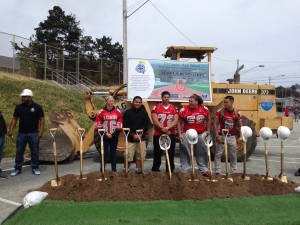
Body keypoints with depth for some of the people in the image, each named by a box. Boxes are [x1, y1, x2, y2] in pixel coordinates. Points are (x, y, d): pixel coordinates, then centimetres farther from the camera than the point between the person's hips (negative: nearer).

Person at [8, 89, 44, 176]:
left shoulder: (37, 107, -5)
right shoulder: (19, 107, 3)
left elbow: (41, 119, -3)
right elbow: (14, 119, 8)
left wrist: (41, 131, -11)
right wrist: (11, 130, -3)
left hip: (33, 133, -2)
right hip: (21, 133, 2)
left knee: (34, 151, 5)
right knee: (19, 152, 7)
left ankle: (35, 168, 16)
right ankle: (17, 169, 17)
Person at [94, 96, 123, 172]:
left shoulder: (118, 112, 0)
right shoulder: (101, 112, -3)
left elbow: (119, 125, 0)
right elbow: (98, 125, -2)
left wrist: (113, 134, -7)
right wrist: (105, 134, -8)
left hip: (114, 136, 1)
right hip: (104, 136, -1)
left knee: (113, 153, 8)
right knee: (104, 153, 1)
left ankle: (114, 170, 17)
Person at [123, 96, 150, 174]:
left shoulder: (144, 113, 8)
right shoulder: (127, 112, 2)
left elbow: (146, 125, 3)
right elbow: (125, 126, -3)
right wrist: (133, 135, -13)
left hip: (141, 138, 2)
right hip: (130, 138, -2)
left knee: (140, 156, 6)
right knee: (128, 156, -5)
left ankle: (138, 170, 18)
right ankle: (125, 170, 9)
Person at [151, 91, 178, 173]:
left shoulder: (174, 108, 6)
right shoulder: (156, 107, -1)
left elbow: (175, 121, -3)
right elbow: (155, 121, -8)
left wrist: (167, 128, -17)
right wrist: (163, 129, -15)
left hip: (171, 134, 2)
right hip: (158, 134, -2)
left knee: (171, 153, 7)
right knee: (157, 153, 3)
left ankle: (170, 170, 16)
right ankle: (155, 169, 13)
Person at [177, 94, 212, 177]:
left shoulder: (204, 109, -3)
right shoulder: (184, 110, -8)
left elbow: (208, 120, 12)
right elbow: (179, 122, -1)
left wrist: (208, 130, 8)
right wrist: (179, 134, -6)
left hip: (201, 134, 2)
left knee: (202, 153, 12)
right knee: (185, 153, 4)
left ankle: (204, 170, 27)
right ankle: (183, 171, 15)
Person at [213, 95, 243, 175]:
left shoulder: (237, 113, 0)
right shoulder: (220, 111, -7)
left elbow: (240, 126, 5)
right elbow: (215, 123, -6)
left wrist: (240, 137, -7)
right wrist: (217, 135, -14)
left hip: (232, 137, 3)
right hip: (221, 136, -2)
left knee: (233, 155, 10)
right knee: (218, 154, -2)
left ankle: (233, 172, 22)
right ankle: (217, 172, 6)